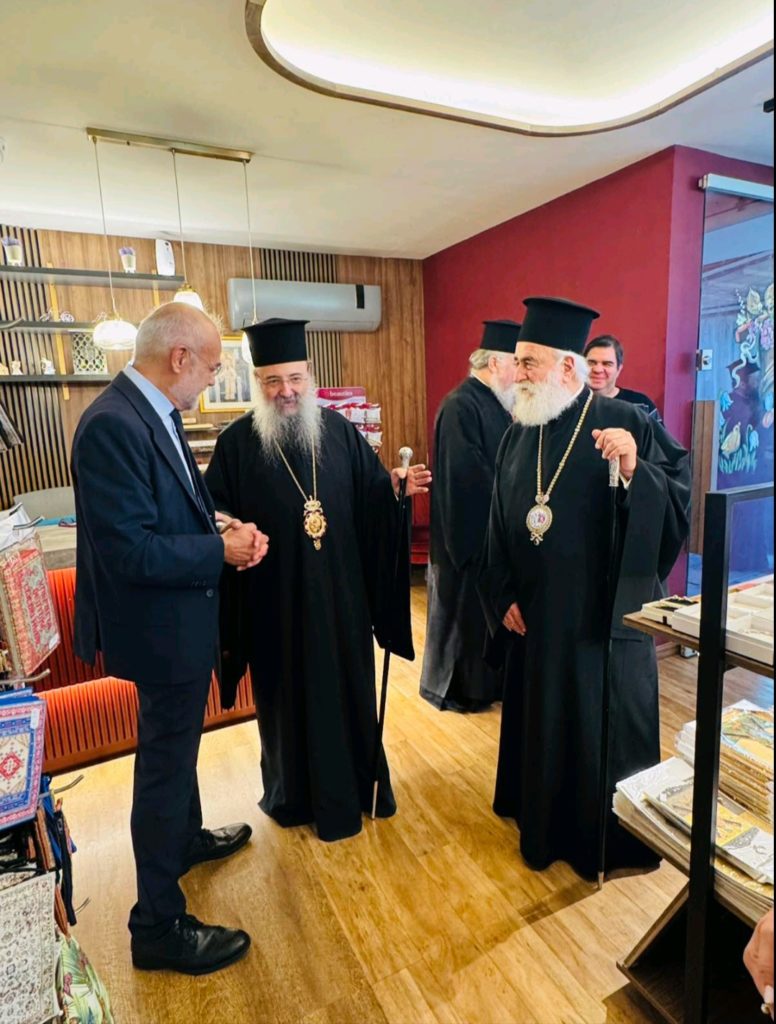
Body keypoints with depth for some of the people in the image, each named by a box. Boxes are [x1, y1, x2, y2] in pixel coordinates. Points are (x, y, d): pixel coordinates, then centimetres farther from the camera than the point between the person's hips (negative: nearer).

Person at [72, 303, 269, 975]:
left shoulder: (155, 414, 4)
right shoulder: (113, 425, -26)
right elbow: (130, 550, -30)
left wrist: (224, 531, -5)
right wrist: (223, 551, -20)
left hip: (180, 618, 10)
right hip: (160, 628, -10)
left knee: (177, 746, 28)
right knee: (165, 763, 7)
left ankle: (187, 837, 53)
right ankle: (159, 926, 29)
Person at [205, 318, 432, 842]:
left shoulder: (339, 430, 1)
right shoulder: (237, 442, -6)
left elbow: (371, 491, 5)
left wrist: (397, 485, -15)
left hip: (340, 592, 3)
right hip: (275, 598, -2)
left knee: (351, 686, 16)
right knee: (287, 694, 14)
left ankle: (358, 781, 41)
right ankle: (294, 793, 38)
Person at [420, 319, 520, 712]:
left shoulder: (495, 403, 10)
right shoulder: (461, 406, -20)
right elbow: (469, 475, -25)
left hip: (492, 527, 9)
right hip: (468, 530, -9)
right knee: (462, 610, 6)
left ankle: (486, 679, 35)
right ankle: (452, 688, 25)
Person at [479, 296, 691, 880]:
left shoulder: (629, 424, -12)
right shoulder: (520, 434, 3)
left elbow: (683, 504, -16)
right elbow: (500, 524, 8)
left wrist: (633, 472, -34)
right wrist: (504, 596, 4)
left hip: (604, 616, -5)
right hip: (535, 616, 5)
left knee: (605, 733, 11)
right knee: (540, 724, 20)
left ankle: (613, 842, 37)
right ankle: (544, 825, 44)